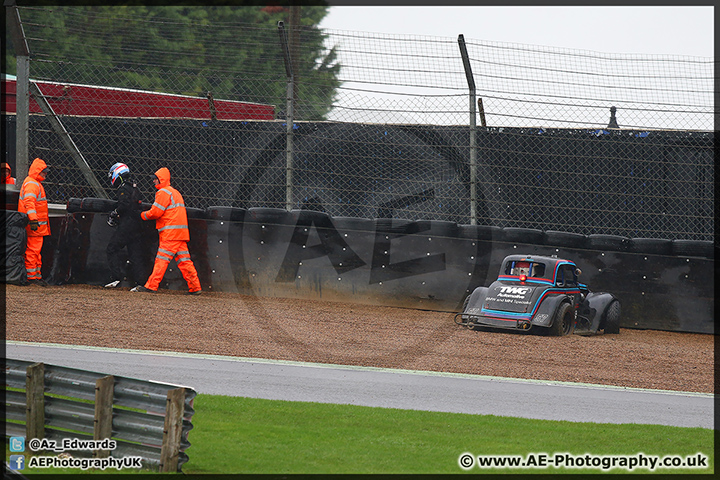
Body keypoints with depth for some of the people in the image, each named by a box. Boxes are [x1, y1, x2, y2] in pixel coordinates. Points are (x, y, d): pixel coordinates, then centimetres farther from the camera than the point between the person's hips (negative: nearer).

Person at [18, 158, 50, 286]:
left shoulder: (36, 184, 22)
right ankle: (31, 276, -8)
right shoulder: (31, 184, -13)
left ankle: (37, 276, 18)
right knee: (33, 250, -9)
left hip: (38, 224, 11)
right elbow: (29, 202, -24)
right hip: (34, 224, -11)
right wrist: (33, 219, -32)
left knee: (36, 250, 13)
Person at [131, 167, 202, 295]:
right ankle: (195, 287, 5)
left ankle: (151, 286, -13)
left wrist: (142, 215, 5)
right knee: (184, 261, 7)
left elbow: (156, 212, -12)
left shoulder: (163, 192, -7)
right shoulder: (174, 192, 24)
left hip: (170, 232, -9)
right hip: (181, 232, 9)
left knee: (162, 259, -10)